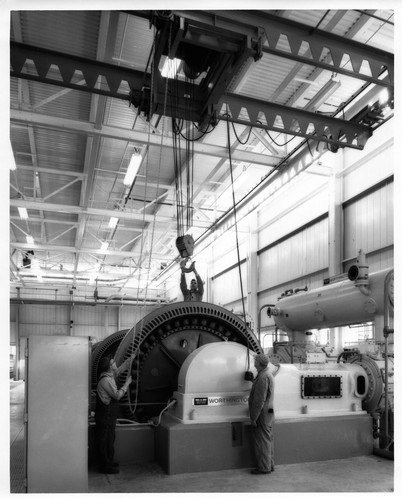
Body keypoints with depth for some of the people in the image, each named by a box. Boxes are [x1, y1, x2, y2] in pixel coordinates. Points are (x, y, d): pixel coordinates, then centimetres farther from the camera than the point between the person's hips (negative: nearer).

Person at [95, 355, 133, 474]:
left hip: (109, 415, 10)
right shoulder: (105, 380, -24)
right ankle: (105, 466, 14)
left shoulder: (110, 375, 5)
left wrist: (132, 357, 14)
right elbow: (117, 395, -24)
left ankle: (108, 462, 33)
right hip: (104, 416, -10)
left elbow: (122, 367, 16)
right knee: (104, 441, 3)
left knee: (110, 439, 20)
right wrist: (127, 383, -16)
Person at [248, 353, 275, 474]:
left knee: (262, 441, 0)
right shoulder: (267, 374, 12)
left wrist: (254, 418, -20)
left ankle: (264, 467, 8)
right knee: (267, 440, 16)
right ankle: (269, 464, 26)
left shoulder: (263, 377, -21)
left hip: (262, 414, -10)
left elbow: (260, 400, -23)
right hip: (268, 414, 10)